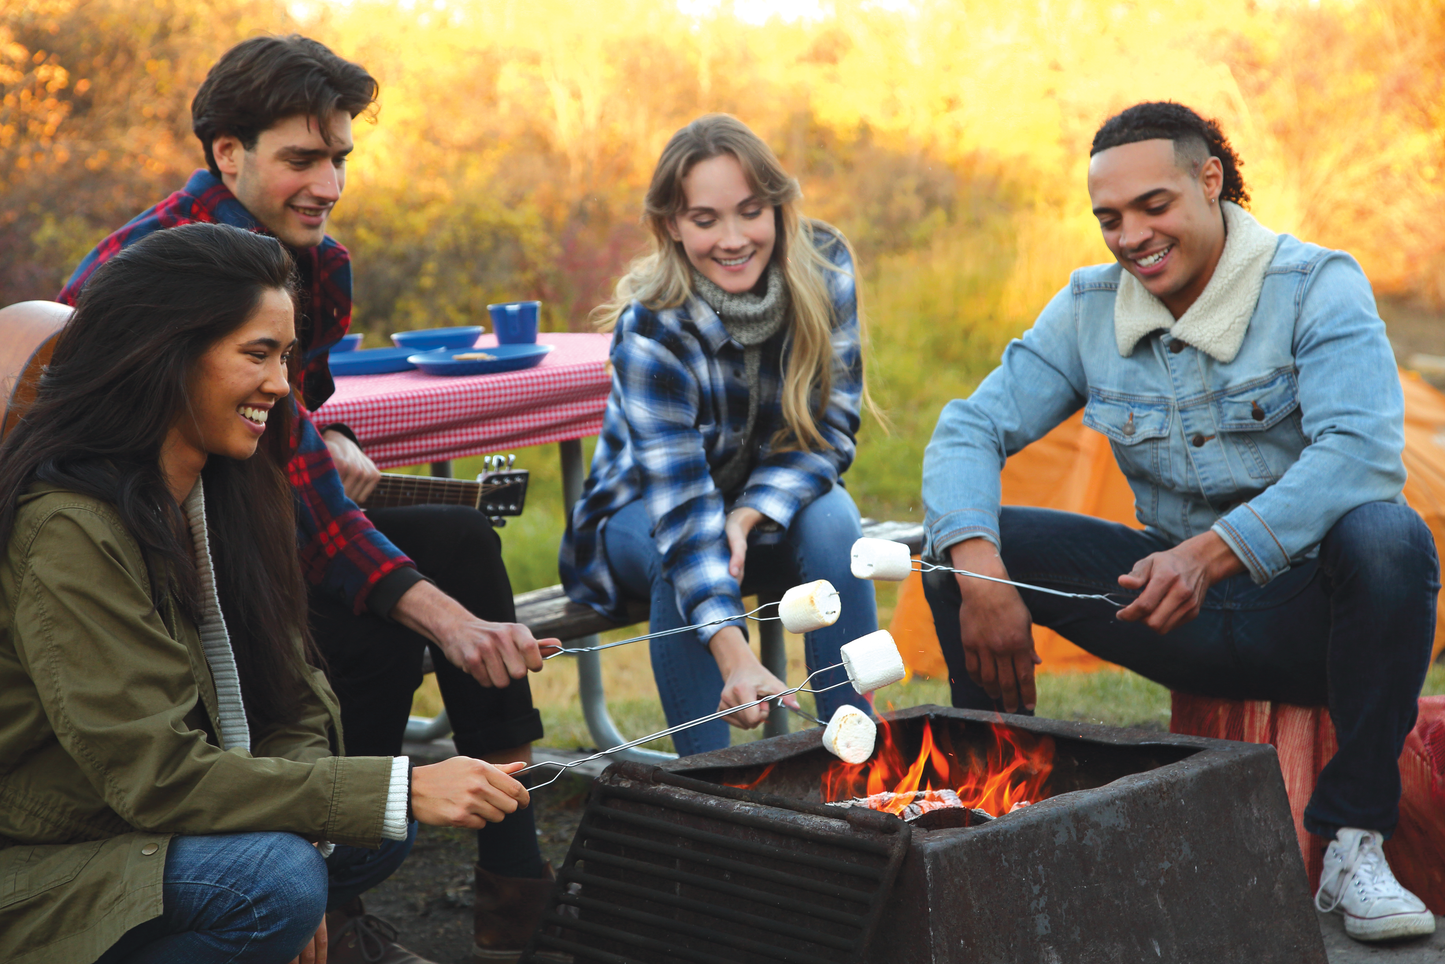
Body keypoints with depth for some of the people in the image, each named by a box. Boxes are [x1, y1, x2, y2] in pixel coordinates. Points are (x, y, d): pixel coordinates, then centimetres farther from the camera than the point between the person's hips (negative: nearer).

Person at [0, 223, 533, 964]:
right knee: (275, 878, -29)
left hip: (137, 829, 8)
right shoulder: (68, 529, -24)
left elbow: (296, 700, 5)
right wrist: (405, 789, -28)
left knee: (380, 832, -8)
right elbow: (157, 774, -26)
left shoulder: (225, 492, 4)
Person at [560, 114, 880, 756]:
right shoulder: (649, 329, -30)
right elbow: (682, 508, -39)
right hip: (646, 509, -2)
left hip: (774, 504, 3)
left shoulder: (825, 269, -19)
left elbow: (829, 427, -12)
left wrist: (748, 516, -31)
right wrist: (736, 658, -53)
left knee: (832, 520, -29)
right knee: (682, 555, -34)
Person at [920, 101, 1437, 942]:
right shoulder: (1088, 309, 3)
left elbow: (1364, 451, -27)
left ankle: (1353, 846, -23)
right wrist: (978, 571, -25)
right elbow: (970, 430, -5)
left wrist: (1213, 552, -41)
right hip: (1179, 611, 4)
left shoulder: (1316, 287, -11)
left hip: (1305, 601, -3)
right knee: (958, 540, -12)